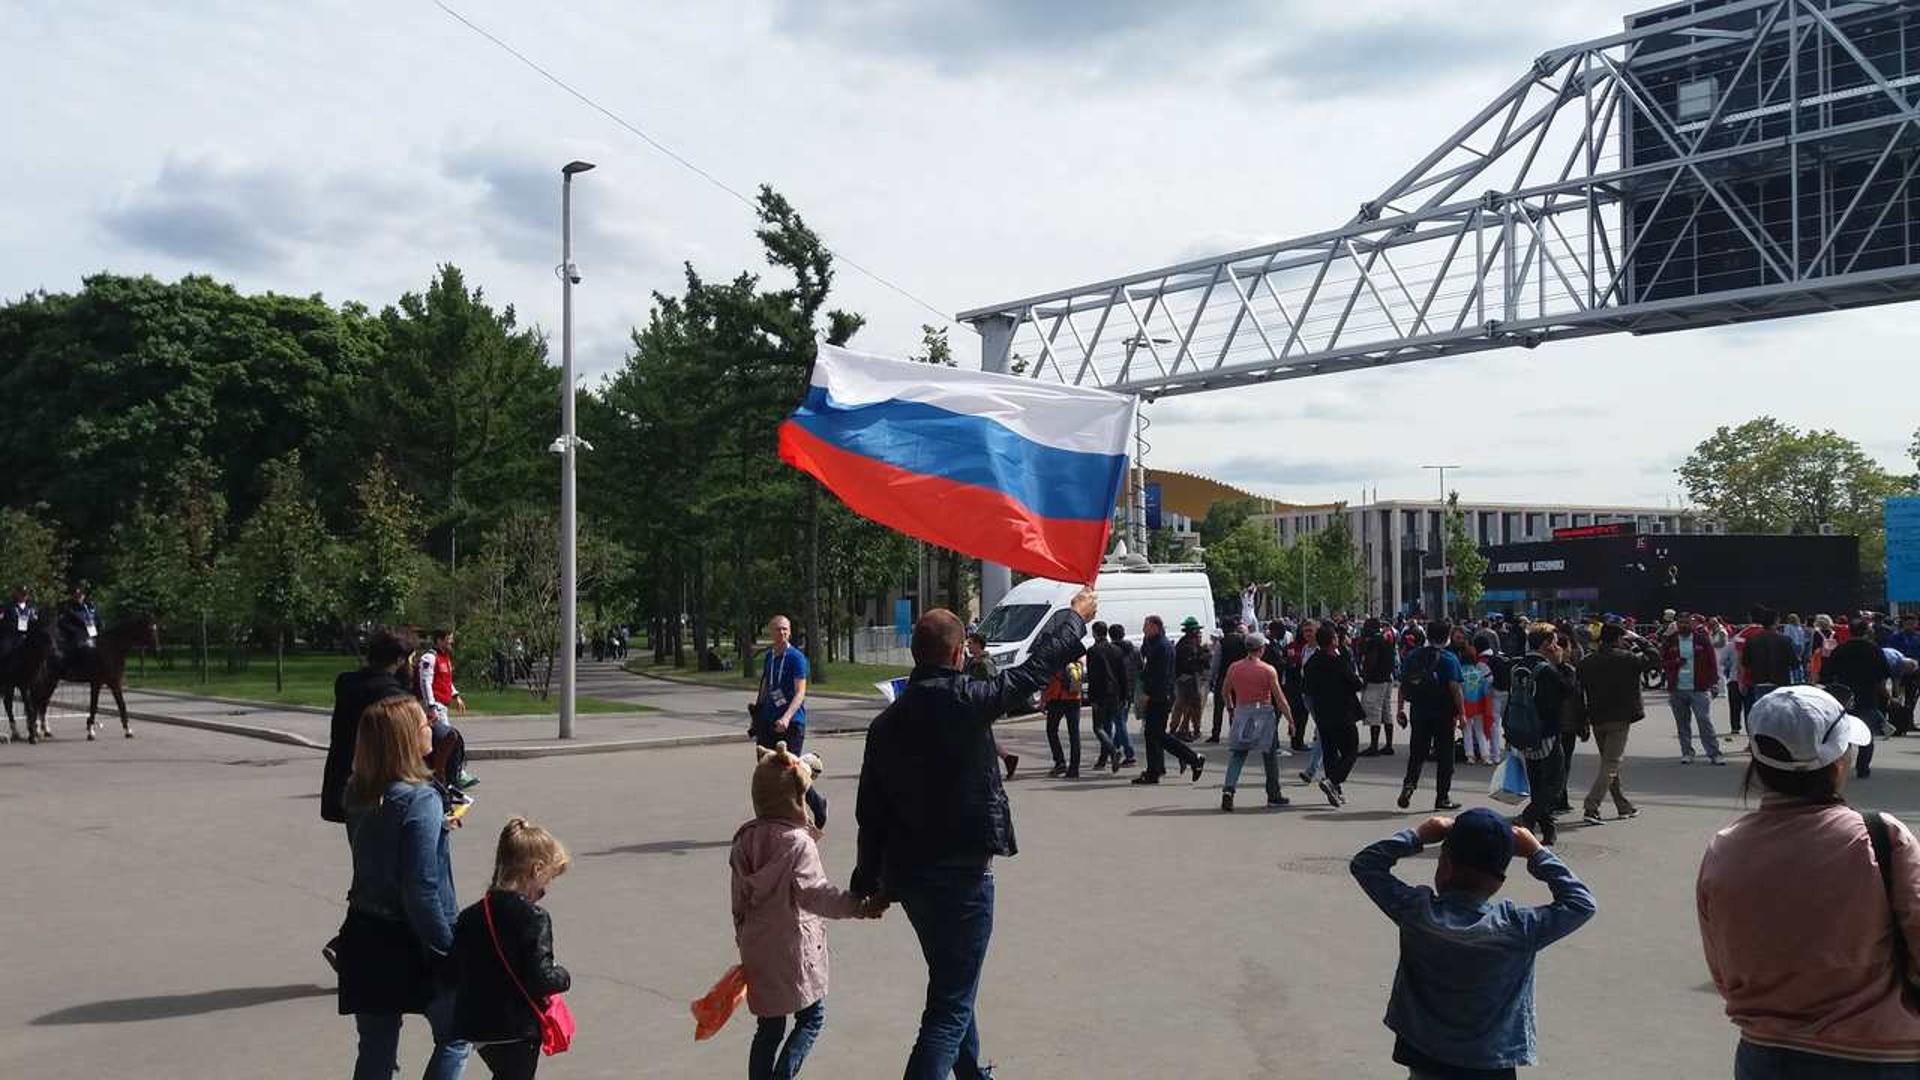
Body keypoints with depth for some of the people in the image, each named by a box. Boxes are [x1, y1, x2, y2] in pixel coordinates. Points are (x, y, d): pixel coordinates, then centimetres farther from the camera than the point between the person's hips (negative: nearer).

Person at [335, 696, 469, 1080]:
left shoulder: (357, 794, 1)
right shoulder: (420, 799, -21)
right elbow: (421, 890, -23)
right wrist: (447, 949, -16)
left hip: (365, 936, 7)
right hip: (409, 944, -7)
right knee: (454, 1037, 14)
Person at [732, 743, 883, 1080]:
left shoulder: (745, 840, 4)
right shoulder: (798, 842, -16)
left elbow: (740, 900, 11)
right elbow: (813, 892, -30)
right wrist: (858, 907, -38)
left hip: (757, 948, 6)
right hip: (793, 948, -6)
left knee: (769, 1027, 15)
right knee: (811, 1017, 10)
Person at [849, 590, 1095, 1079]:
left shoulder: (886, 722, 2)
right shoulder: (964, 700, -16)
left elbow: (871, 812, 5)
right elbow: (1035, 668, -6)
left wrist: (871, 882, 14)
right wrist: (1077, 615, 10)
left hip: (908, 874, 7)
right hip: (961, 872, -7)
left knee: (953, 983, 27)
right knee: (950, 1006, -3)